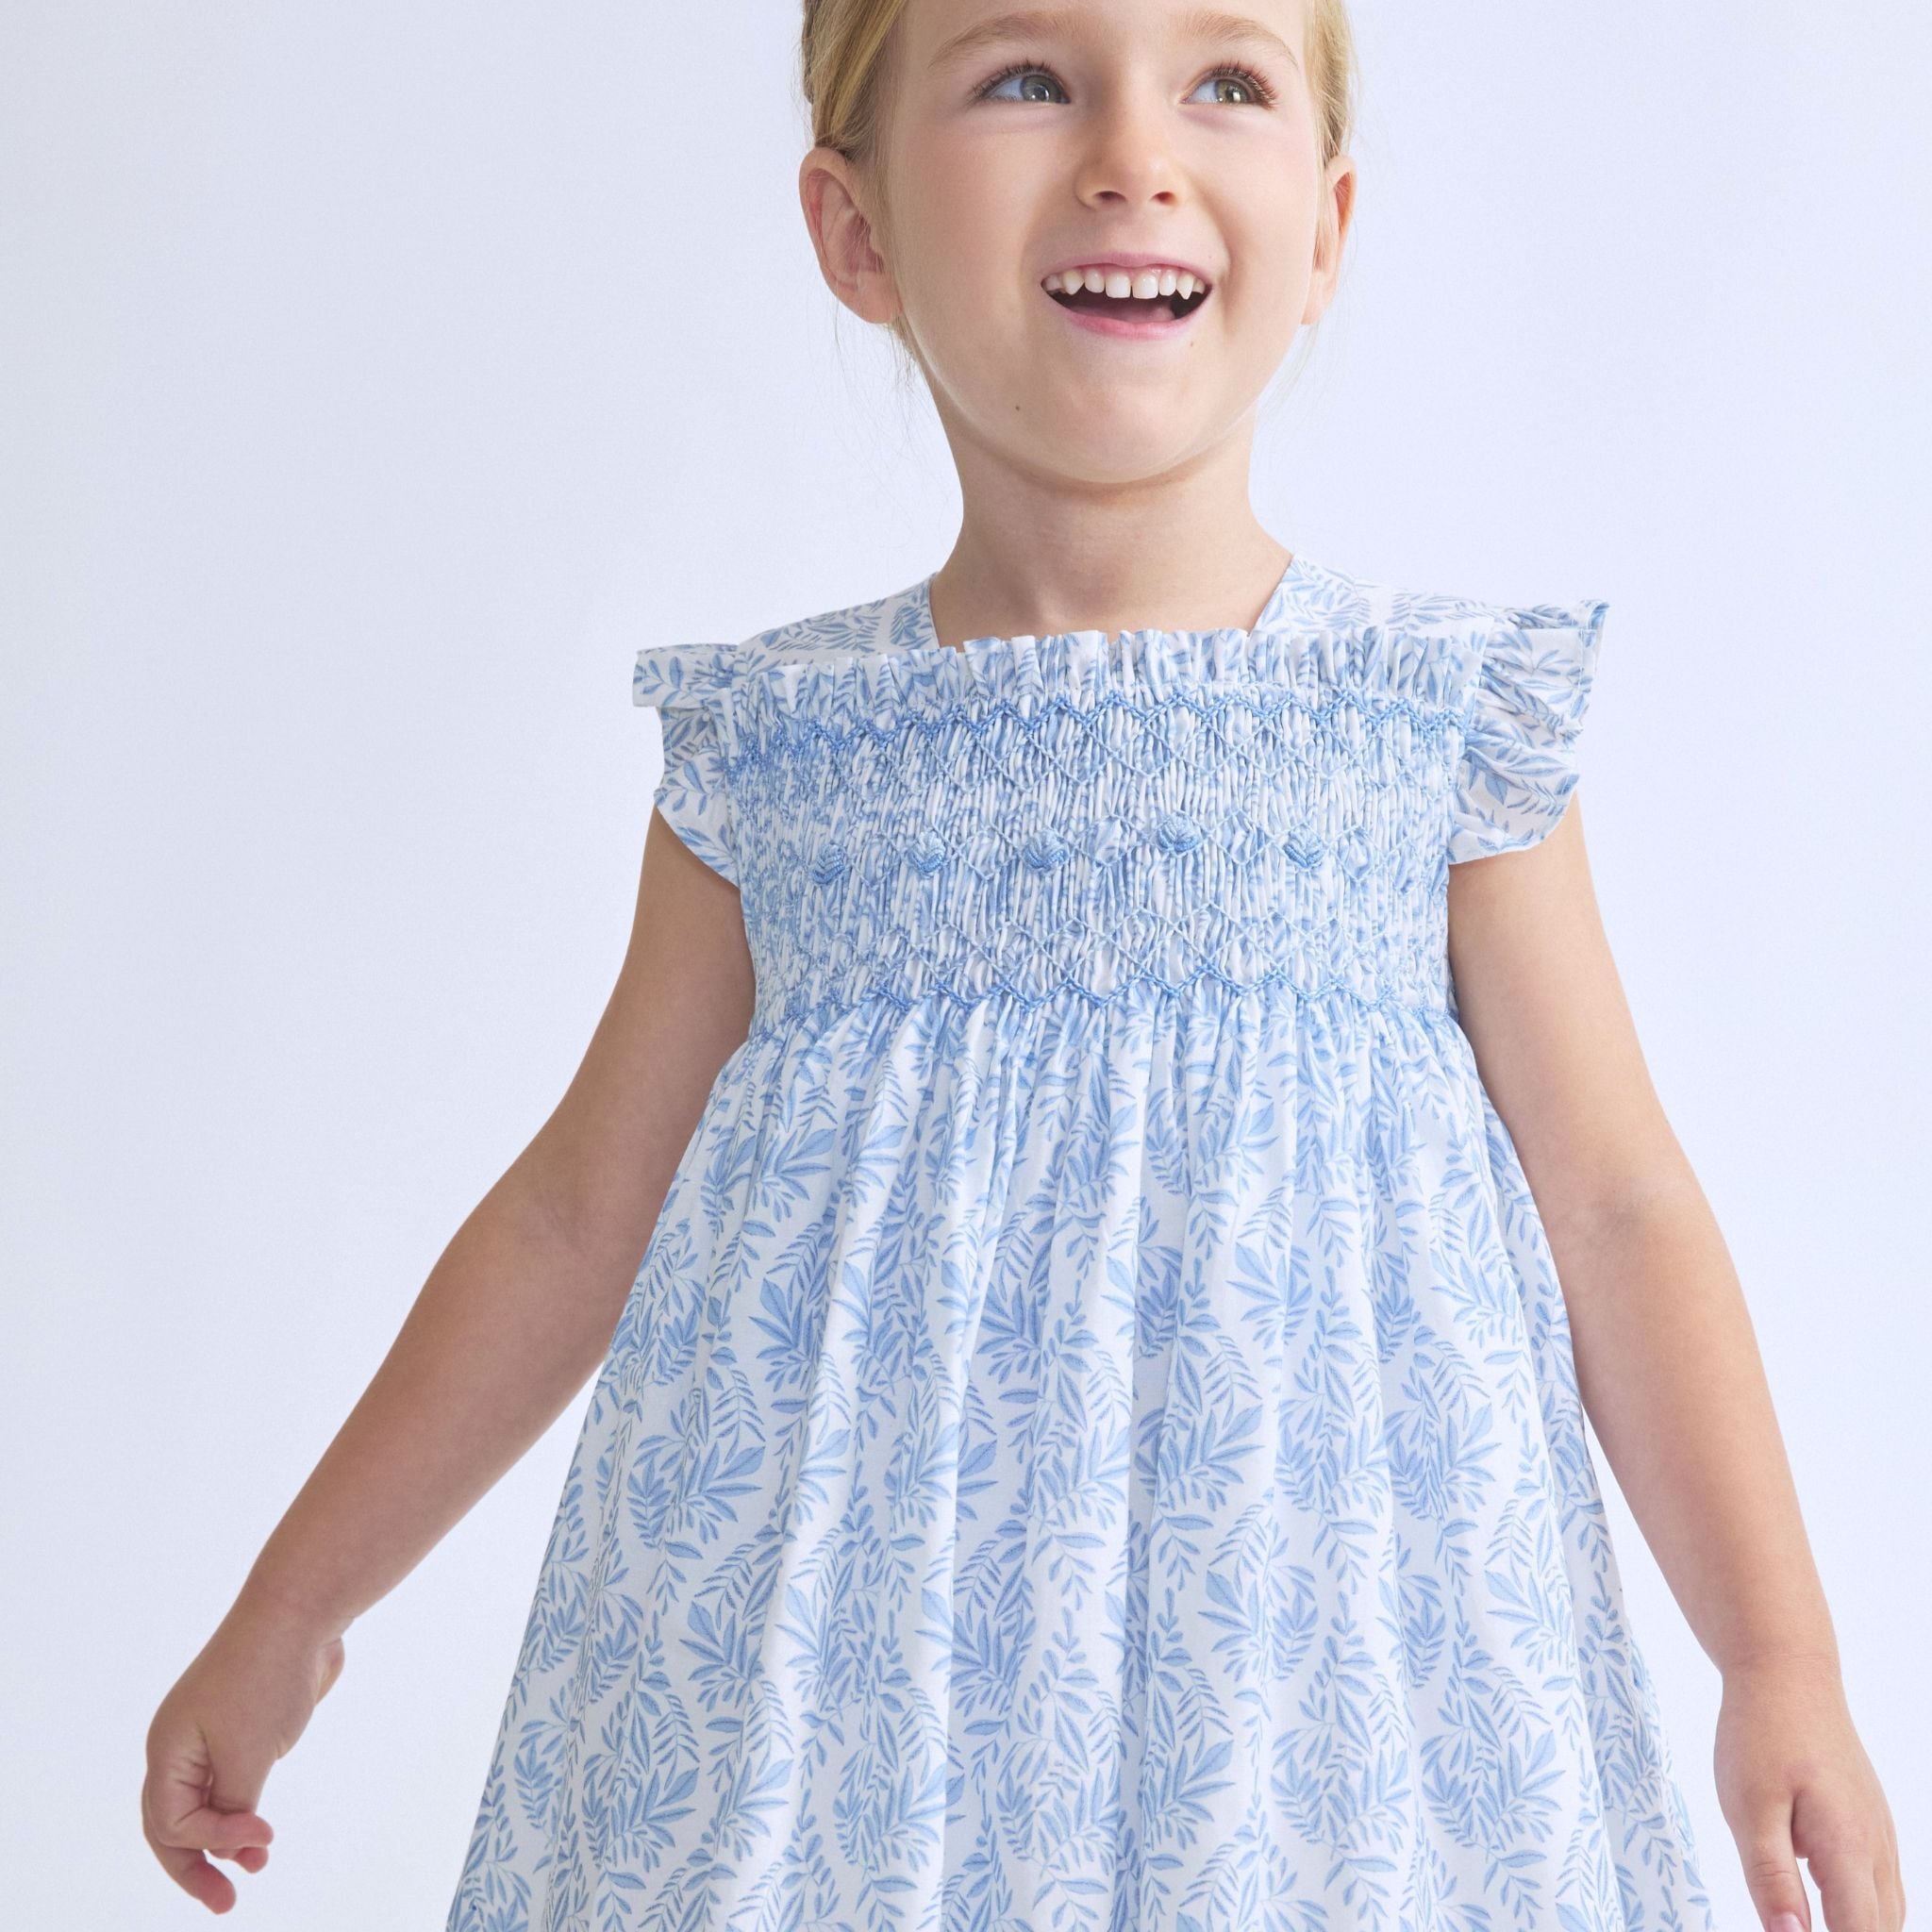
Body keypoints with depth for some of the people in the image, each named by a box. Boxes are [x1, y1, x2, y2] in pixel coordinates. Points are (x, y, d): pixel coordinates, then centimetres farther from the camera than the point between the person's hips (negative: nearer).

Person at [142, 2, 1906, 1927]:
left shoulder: (1442, 725, -1)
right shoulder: (774, 752, 2)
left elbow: (1612, 1205, 3)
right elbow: (578, 1213, 11)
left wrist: (1782, 1661, -2)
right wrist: (293, 1607, 14)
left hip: (1313, 1654, 0)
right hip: (833, 1658, 1)